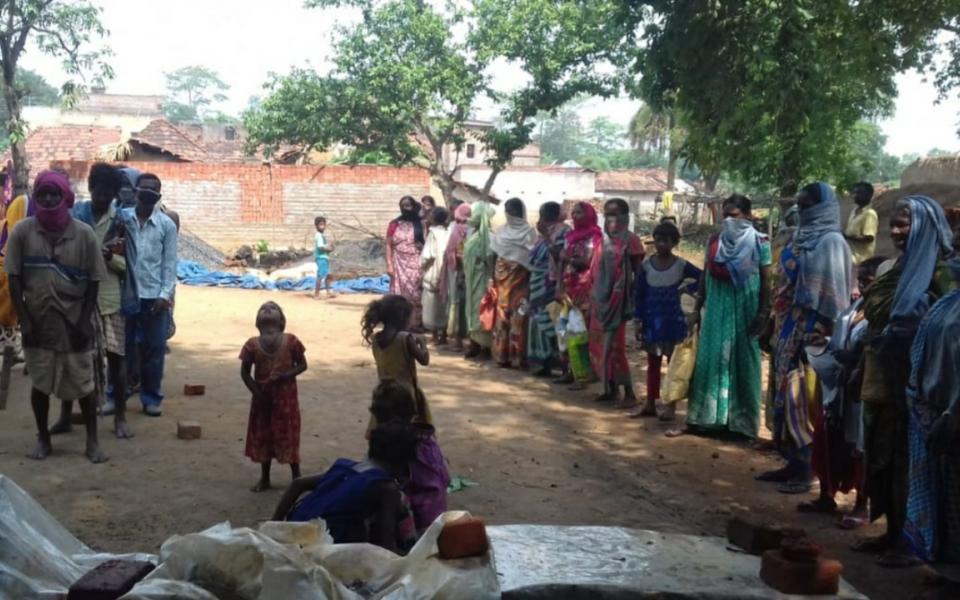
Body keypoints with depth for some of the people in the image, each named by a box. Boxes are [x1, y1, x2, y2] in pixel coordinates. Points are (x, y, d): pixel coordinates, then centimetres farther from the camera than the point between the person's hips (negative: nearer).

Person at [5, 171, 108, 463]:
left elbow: (93, 282, -2)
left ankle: (92, 440, 16)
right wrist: (24, 320, -7)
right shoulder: (22, 231, -4)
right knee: (40, 382, 10)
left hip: (74, 321, -1)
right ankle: (43, 438, 24)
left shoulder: (84, 234, -6)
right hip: (37, 322, 1)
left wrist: (85, 321, -6)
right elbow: (14, 278, -2)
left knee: (83, 382, 4)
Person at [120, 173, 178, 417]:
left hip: (154, 295, 0)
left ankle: (151, 398, 16)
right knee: (122, 346, 8)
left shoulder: (167, 225, 2)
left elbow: (170, 263, 2)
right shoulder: (122, 218, 1)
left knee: (154, 349, 5)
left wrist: (165, 294, -5)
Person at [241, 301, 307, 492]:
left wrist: (285, 376, -20)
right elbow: (245, 372, -2)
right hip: (262, 397, 2)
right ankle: (264, 478, 25)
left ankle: (296, 478, 17)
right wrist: (257, 393, -10)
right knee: (262, 437, 11)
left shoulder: (291, 342, -12)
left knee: (288, 437, 3)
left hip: (285, 397, -2)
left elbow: (302, 365, -4)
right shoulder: (252, 345, -9)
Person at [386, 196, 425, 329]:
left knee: (416, 294, 0)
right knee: (400, 295, -3)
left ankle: (415, 324, 5)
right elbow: (388, 246, 1)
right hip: (400, 264, -1)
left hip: (416, 265, 1)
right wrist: (389, 265, -8)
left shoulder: (420, 224, 6)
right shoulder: (394, 224, 3)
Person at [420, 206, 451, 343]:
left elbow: (427, 255, -15)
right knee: (444, 306, 11)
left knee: (433, 306, 3)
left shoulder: (433, 233, -13)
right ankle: (443, 335, 14)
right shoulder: (449, 233, 1)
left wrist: (422, 263, 2)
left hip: (433, 275, -5)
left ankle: (435, 336, 5)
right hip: (446, 274, 5)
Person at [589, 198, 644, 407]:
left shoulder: (630, 240, -8)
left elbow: (638, 273, -8)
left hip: (617, 298, -7)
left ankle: (629, 393, -2)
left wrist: (635, 301, -12)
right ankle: (611, 389, 19)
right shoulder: (604, 238, 12)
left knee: (614, 346, -9)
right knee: (600, 345, 9)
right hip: (600, 297, 7)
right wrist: (594, 297, 12)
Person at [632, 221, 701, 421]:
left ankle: (671, 406, 9)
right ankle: (650, 404, 18)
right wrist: (639, 321, -2)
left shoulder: (681, 266, -6)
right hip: (652, 320, 2)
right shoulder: (646, 265, 0)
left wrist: (687, 289, -10)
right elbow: (639, 295, 2)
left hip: (673, 320, -2)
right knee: (652, 363, 11)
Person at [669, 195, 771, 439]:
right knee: (709, 361, 3)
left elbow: (766, 281, -4)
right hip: (717, 308, 3)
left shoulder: (760, 242, -3)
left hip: (745, 309, -3)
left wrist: (763, 313, -10)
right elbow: (705, 276, 11)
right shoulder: (714, 241, 7)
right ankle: (698, 419, 8)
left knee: (742, 363, 3)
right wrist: (697, 308, 9)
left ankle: (741, 423, 13)